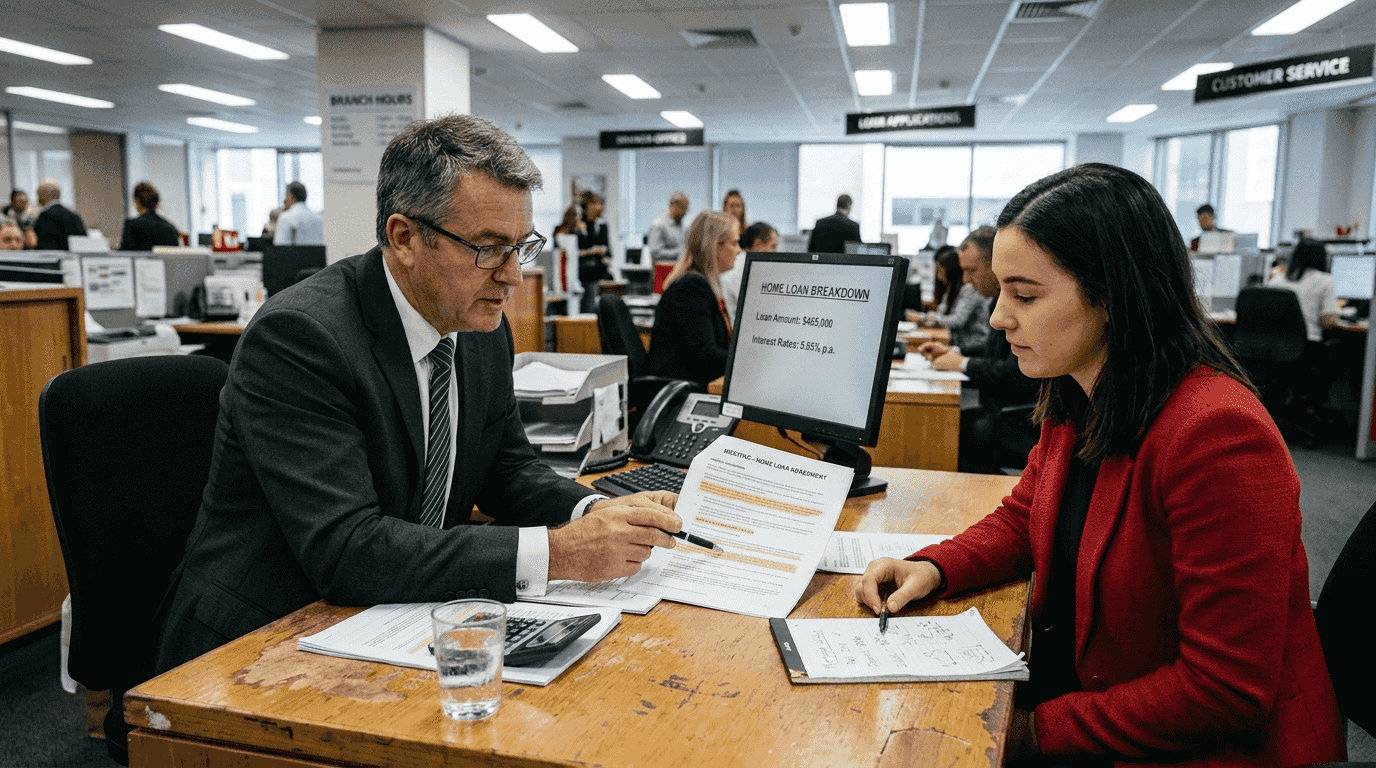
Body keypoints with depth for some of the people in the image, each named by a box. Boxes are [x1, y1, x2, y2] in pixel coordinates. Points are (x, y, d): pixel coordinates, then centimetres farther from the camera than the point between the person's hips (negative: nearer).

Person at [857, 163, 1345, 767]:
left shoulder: (1216, 435, -28)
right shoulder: (1075, 400, -2)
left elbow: (1225, 692, -25)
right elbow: (1024, 518, 13)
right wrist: (933, 568, -7)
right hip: (1083, 681, 7)